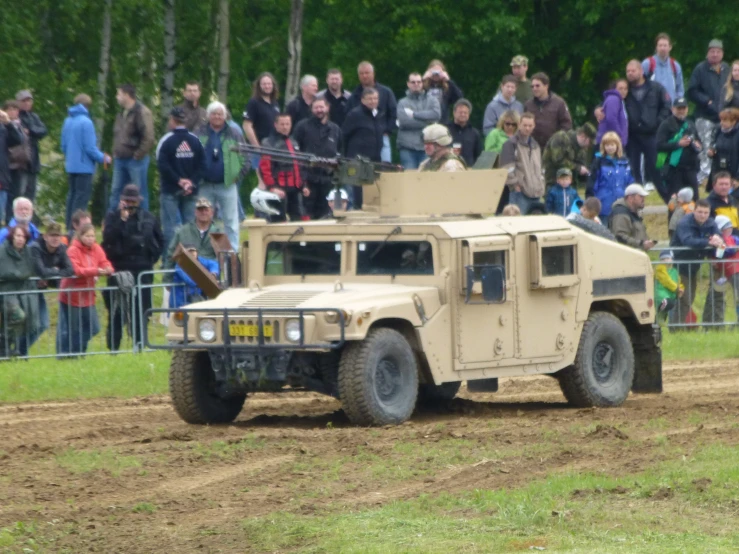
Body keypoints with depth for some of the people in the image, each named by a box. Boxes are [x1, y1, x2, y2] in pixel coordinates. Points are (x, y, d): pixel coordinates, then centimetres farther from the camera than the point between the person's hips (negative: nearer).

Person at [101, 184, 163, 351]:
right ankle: (113, 346, -1)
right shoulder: (113, 217, 2)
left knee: (141, 309, 4)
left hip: (143, 270, 3)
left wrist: (152, 258, 9)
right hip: (120, 270, -3)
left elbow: (160, 240, 20)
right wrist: (122, 219, -19)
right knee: (117, 311, -4)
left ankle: (139, 343, 10)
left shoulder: (148, 218, 10)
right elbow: (108, 238, -15)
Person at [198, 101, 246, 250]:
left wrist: (238, 176, -6)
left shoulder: (234, 136, 4)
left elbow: (245, 159, 4)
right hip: (205, 186, 1)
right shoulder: (200, 136, 5)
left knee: (231, 222, 1)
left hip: (227, 186, -1)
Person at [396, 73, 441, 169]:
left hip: (427, 148, 1)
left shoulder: (432, 100, 14)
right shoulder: (403, 103, 9)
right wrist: (427, 122, -6)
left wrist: (414, 114, -5)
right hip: (407, 148, -1)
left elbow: (436, 114, -6)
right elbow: (404, 121, -9)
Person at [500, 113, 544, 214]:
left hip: (535, 193, 7)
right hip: (520, 191, -7)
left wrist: (541, 185, 16)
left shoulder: (535, 145, 19)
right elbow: (508, 168, -11)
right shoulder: (511, 144, -4)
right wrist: (516, 185, -13)